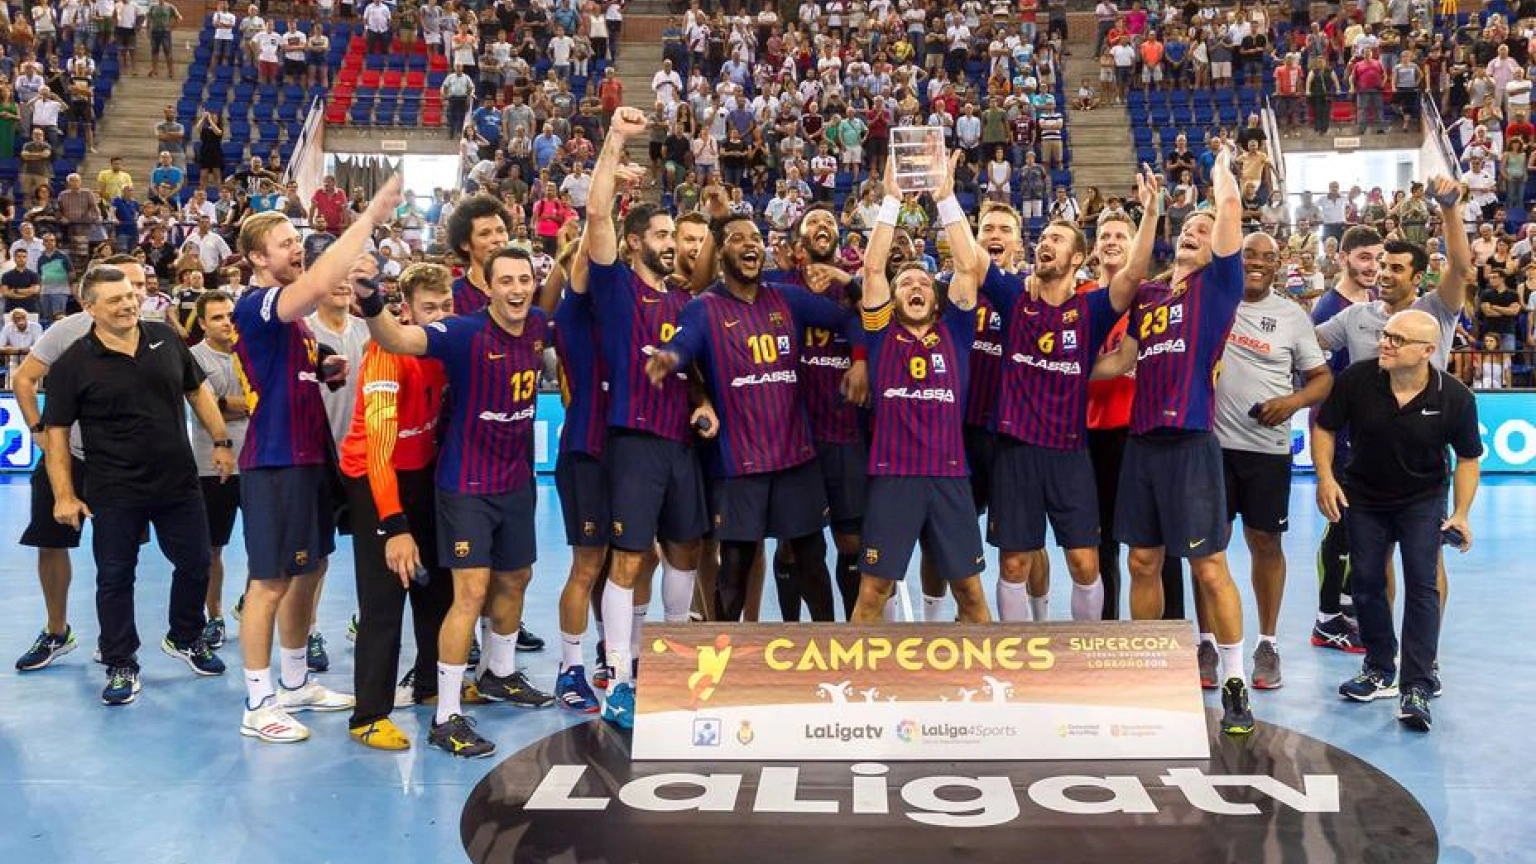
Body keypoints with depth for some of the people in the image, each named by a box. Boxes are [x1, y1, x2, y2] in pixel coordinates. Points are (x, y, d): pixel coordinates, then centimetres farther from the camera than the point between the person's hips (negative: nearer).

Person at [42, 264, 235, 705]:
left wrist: (221, 441, 8)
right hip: (115, 494, -3)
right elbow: (57, 433, -6)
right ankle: (121, 665, 20)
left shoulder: (166, 339, 1)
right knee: (115, 578, 6)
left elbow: (197, 391, 13)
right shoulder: (73, 364, -8)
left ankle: (186, 638, 36)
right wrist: (64, 495, -10)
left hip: (179, 482, 3)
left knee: (195, 564, 13)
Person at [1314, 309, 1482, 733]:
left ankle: (1417, 687, -5)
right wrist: (1325, 477, -17)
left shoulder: (1455, 397, -19)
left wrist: (1461, 513, -12)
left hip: (1423, 499, -2)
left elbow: (1468, 458, -5)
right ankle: (1380, 671, 29)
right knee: (1366, 583, 8)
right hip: (1364, 497, 2)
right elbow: (1324, 427, -6)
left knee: (1421, 586, -10)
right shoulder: (1356, 379, -20)